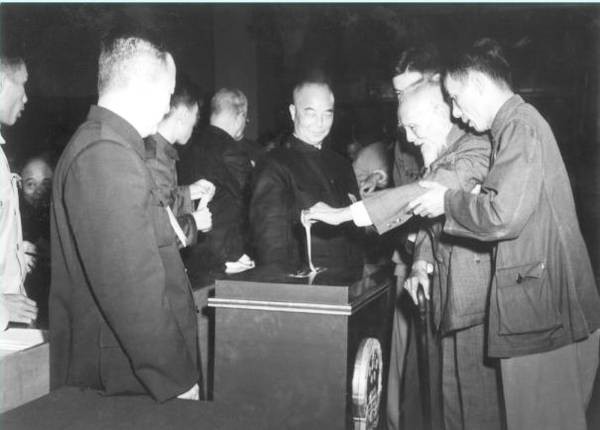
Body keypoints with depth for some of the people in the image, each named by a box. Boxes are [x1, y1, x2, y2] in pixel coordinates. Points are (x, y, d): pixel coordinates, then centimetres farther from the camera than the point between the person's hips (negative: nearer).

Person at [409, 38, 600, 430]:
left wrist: (447, 201, -6)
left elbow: (503, 216, -23)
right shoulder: (517, 124, 18)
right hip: (540, 303, 10)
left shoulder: (520, 125, -12)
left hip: (546, 307, -10)